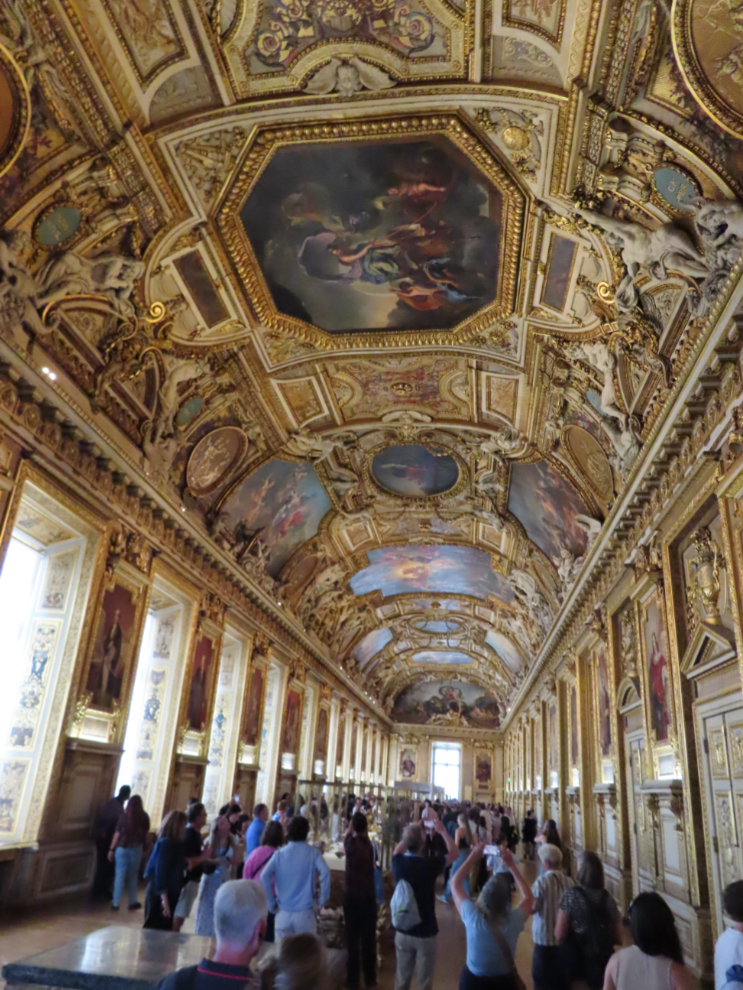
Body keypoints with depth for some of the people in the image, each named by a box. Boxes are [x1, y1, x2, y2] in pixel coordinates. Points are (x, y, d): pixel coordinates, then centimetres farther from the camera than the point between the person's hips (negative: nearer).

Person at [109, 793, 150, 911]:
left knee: (120, 875, 4)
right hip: (136, 848, 1)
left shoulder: (125, 816, -5)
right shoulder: (144, 816, -1)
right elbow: (147, 833, 4)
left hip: (122, 848, -1)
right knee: (133, 876, 14)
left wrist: (112, 849, 1)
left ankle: (116, 903, 2)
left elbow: (117, 834, -5)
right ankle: (132, 902, 17)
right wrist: (143, 845, 18)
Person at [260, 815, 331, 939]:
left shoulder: (279, 854, 1)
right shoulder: (313, 853, -3)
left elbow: (265, 876, -10)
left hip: (283, 913, 2)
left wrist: (271, 903, -2)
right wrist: (322, 899, -8)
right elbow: (325, 873, -18)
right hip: (305, 912, -2)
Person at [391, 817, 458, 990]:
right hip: (425, 933, -4)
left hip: (403, 932, 4)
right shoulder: (429, 864, -22)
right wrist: (442, 831, 4)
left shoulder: (398, 862, -11)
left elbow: (397, 850, 16)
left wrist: (411, 832, 14)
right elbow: (454, 853, -4)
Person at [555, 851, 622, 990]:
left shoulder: (571, 895, -15)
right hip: (604, 966, 4)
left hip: (577, 966, -4)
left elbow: (559, 935, -15)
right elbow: (618, 939, 4)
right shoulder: (608, 898, -2)